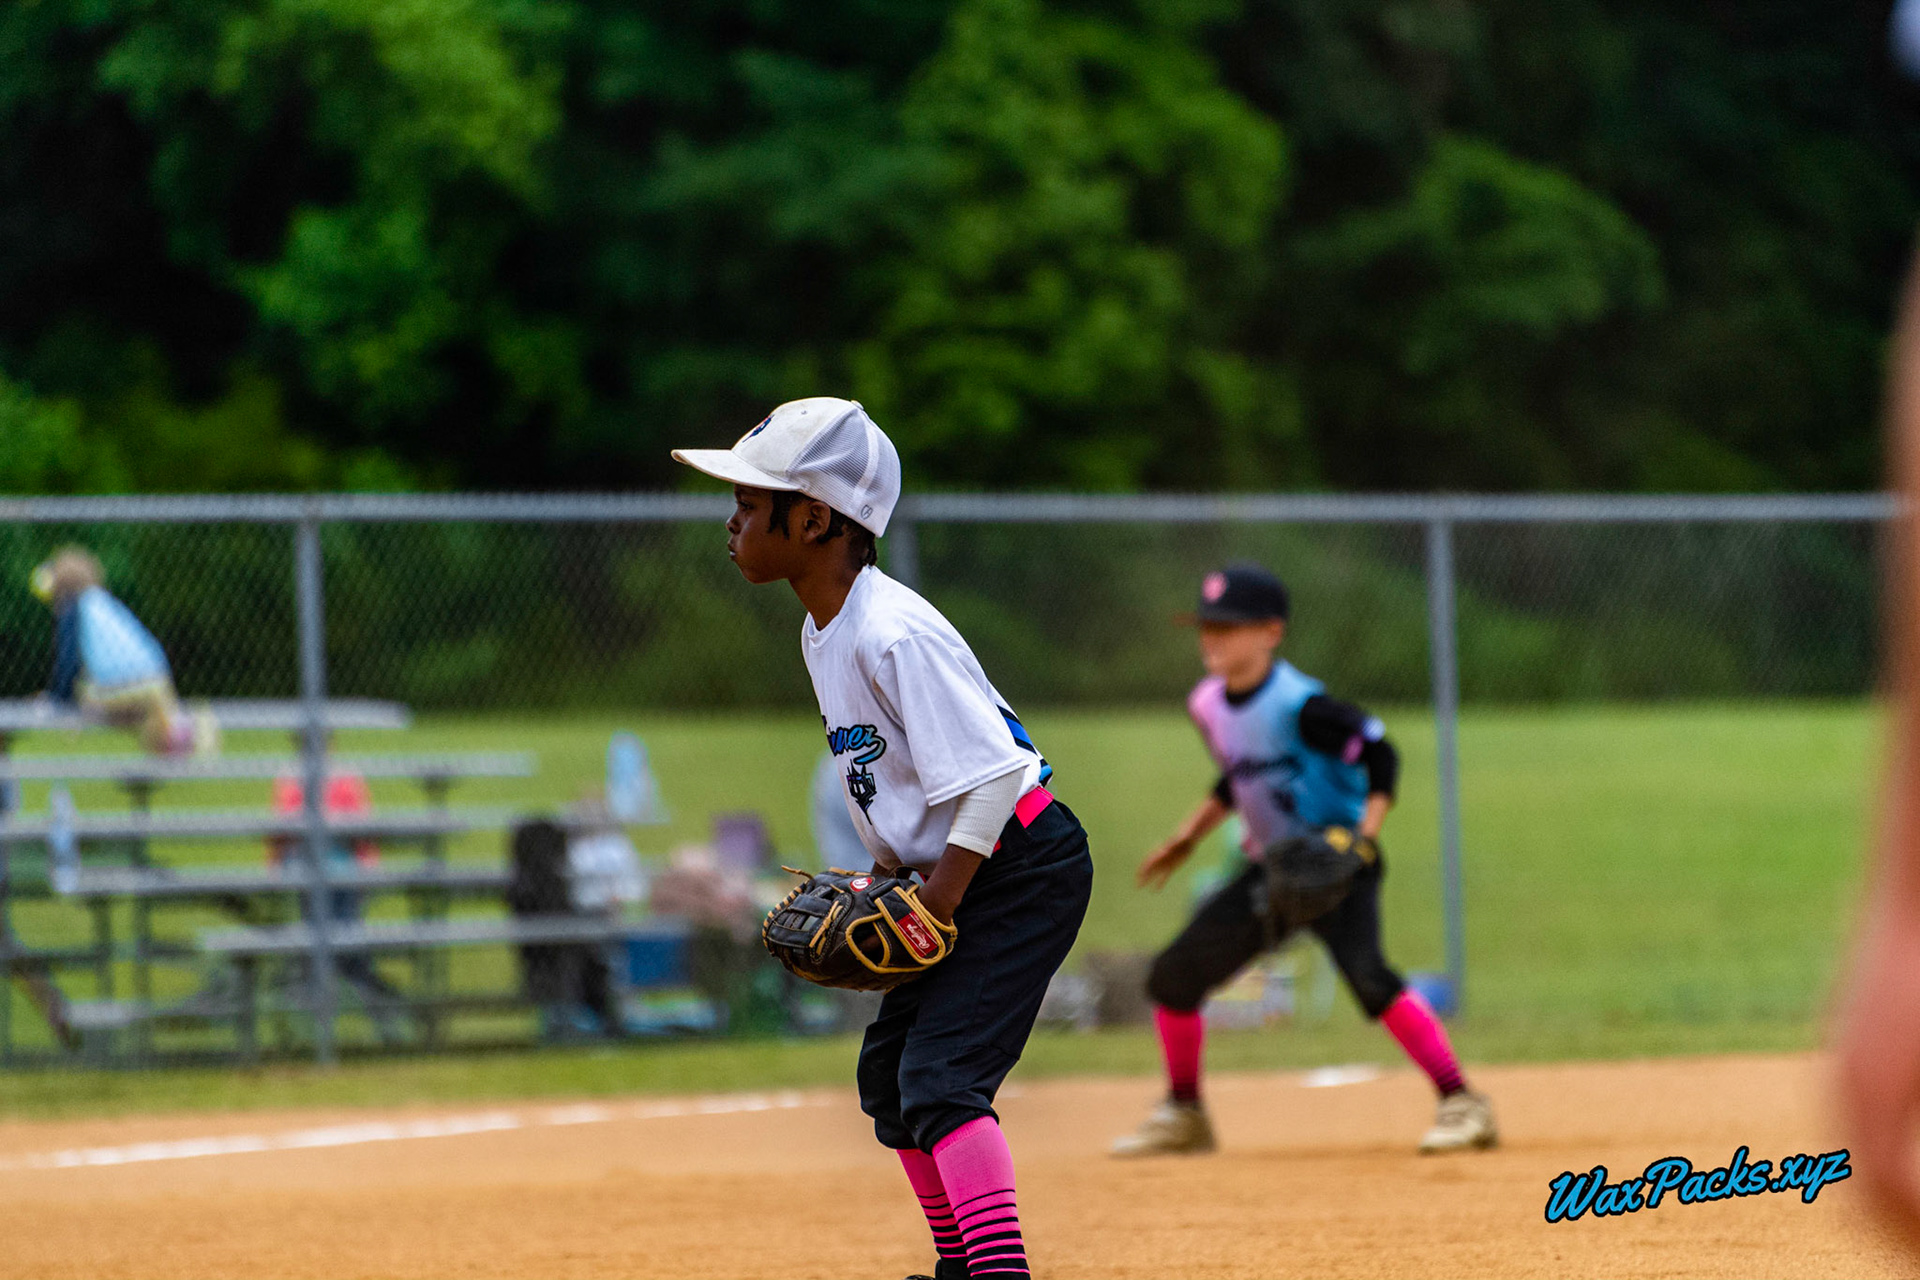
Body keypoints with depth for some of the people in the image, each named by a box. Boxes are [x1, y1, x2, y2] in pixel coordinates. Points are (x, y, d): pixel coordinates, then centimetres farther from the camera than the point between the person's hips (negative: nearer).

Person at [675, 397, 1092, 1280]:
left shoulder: (893, 635, -24)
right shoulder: (822, 635, 7)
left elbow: (990, 774, -26)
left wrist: (938, 902, -24)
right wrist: (891, 879, 9)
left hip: (1022, 869, -11)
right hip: (944, 875, 11)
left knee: (940, 1075, -21)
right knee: (887, 1071, 17)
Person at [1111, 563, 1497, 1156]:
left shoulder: (1299, 706, -22)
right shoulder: (1209, 704, 4)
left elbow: (1379, 752, -21)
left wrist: (1365, 834, -30)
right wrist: (1189, 836, 21)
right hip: (1273, 867, 9)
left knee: (1366, 973, -30)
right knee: (1173, 974, 7)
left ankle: (1461, 1103, -23)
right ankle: (1184, 1115, 25)